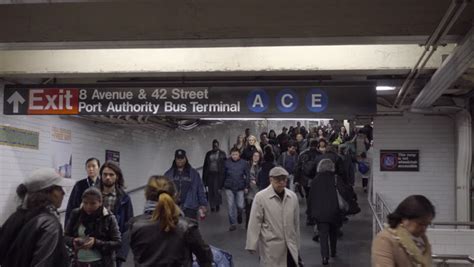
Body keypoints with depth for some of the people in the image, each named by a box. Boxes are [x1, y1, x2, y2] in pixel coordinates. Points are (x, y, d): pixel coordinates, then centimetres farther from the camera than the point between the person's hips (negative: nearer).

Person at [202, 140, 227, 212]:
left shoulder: (222, 154, 2)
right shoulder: (208, 154, 11)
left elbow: (224, 165, -2)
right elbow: (205, 165, 11)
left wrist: (223, 176, -8)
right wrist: (204, 176, 6)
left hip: (218, 174, -3)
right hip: (210, 174, 3)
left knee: (217, 189, -7)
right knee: (210, 191, 3)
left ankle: (217, 204, 13)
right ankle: (212, 206, 13)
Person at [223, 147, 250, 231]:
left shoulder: (244, 163, -3)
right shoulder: (227, 163, -3)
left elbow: (247, 175, 2)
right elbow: (223, 175, 4)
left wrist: (246, 186, -1)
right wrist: (222, 185, 7)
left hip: (240, 188, 0)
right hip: (229, 188, 0)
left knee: (240, 206, 3)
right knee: (231, 206, 2)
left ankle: (239, 215, 36)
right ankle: (233, 223, 14)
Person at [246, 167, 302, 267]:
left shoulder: (292, 197, 6)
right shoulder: (261, 197, -7)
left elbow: (296, 223, 13)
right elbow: (254, 223, -7)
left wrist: (297, 245, 17)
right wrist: (252, 246, -10)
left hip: (290, 248, 4)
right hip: (271, 248, -4)